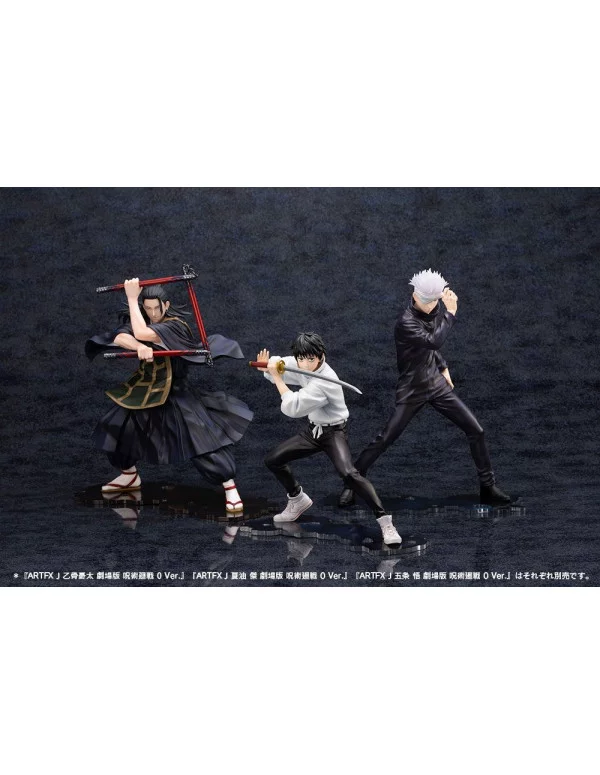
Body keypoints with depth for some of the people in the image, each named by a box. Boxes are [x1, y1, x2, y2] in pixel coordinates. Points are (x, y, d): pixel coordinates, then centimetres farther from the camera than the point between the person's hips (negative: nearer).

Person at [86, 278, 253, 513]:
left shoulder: (176, 325, -20)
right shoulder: (140, 319, -1)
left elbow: (141, 333, -35)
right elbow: (119, 337, -20)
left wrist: (132, 297, -28)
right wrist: (139, 347, -41)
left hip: (176, 392, -7)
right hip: (146, 388, 7)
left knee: (204, 438, -17)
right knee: (114, 428, 13)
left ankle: (230, 487, -11)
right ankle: (129, 476, 34)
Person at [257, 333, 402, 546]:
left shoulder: (324, 381, -30)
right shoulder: (302, 365, -7)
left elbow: (292, 408, -32)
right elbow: (274, 366, 6)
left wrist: (275, 376, -28)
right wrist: (267, 366, -18)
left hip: (334, 431, -8)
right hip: (313, 430, 8)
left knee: (348, 473, -31)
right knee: (273, 460, 9)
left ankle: (384, 521, -25)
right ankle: (298, 500, 31)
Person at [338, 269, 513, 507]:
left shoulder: (434, 311, 0)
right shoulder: (406, 322, -23)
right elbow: (433, 342, -37)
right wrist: (450, 313, -33)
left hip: (436, 383, 6)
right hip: (412, 390, -6)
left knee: (475, 430, 0)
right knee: (384, 439, -6)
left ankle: (488, 487, 11)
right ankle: (352, 482, 13)